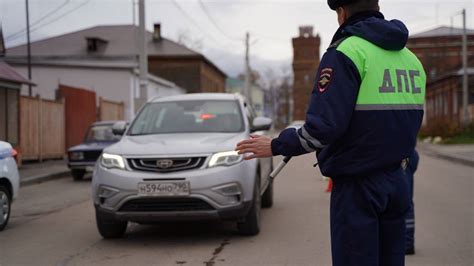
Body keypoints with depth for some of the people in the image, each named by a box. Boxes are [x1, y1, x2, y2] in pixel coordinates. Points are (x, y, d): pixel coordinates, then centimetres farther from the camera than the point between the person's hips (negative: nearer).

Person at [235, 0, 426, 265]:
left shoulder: (345, 52, -12)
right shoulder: (410, 57, 11)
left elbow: (324, 126, -19)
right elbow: (411, 123, 15)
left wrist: (275, 147, -7)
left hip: (357, 184, -7)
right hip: (397, 181, 7)